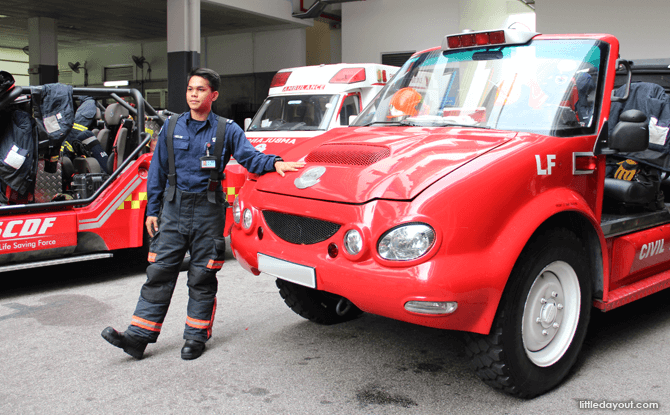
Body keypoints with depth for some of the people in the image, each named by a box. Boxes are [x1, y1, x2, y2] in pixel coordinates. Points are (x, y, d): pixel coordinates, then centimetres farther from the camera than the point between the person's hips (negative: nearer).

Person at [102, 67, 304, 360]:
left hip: (208, 211, -2)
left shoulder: (226, 130, 1)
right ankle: (138, 336, 7)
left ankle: (196, 336, 18)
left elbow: (249, 156, -10)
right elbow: (157, 170, 10)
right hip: (174, 208, 2)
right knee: (159, 272, 2)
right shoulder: (172, 127, 8)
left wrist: (274, 163, -32)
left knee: (202, 277, 6)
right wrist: (152, 210, 6)